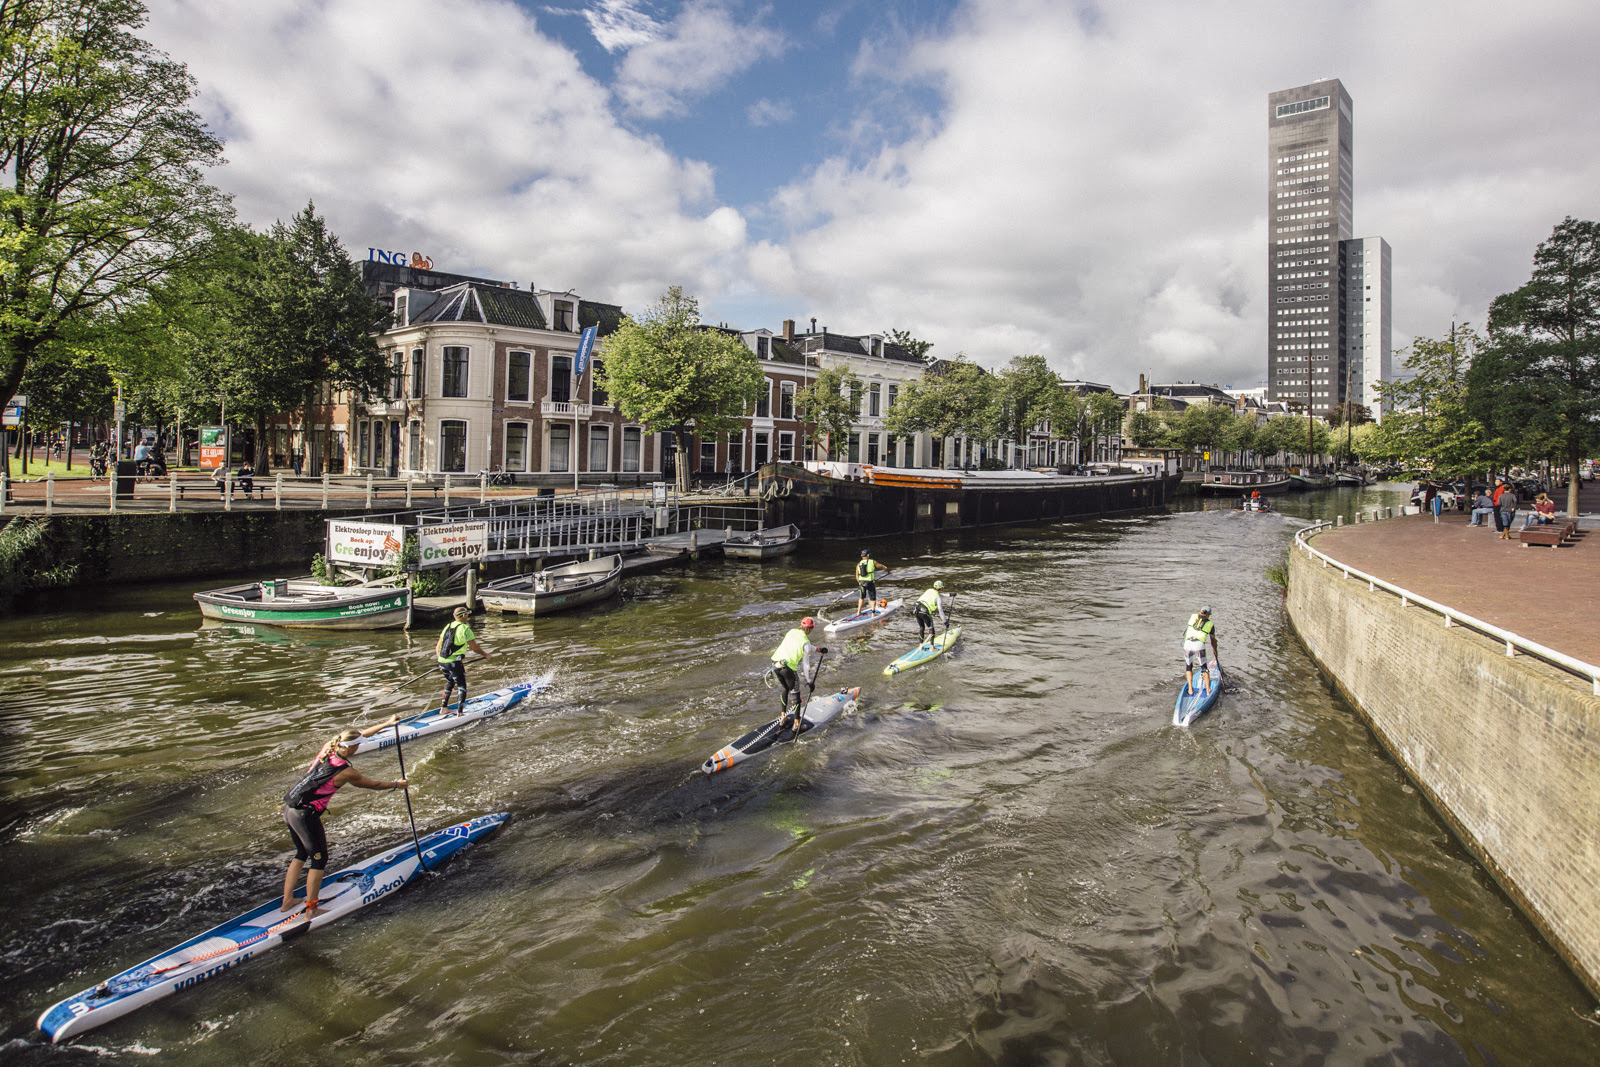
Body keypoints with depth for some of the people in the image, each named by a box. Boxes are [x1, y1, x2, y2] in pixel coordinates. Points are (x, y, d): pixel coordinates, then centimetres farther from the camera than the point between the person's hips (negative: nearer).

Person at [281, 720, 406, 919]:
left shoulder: (327, 748, 0)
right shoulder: (346, 772, -17)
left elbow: (360, 735, 14)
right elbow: (373, 785, -1)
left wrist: (386, 724, 20)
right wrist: (396, 784, 16)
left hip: (289, 809, 8)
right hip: (306, 816, -8)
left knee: (302, 853, 23)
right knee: (319, 858, 5)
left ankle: (287, 900, 30)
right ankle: (311, 909, 11)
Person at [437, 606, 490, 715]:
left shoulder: (447, 626, 13)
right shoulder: (465, 629, -9)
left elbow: (438, 648, 16)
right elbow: (474, 647, -8)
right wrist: (485, 655, 9)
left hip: (442, 661, 8)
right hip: (455, 663, -8)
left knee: (450, 682, 28)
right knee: (462, 687, 2)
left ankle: (443, 708, 30)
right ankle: (459, 712, -3)